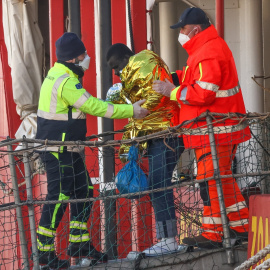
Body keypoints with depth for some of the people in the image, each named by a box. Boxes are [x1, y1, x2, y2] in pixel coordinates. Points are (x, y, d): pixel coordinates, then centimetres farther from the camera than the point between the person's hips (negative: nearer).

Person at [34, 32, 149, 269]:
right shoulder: (65, 82, -21)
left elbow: (89, 105, 16)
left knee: (83, 191, 14)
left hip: (68, 149, 10)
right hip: (57, 150, -10)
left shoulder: (60, 76, 12)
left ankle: (79, 243, 22)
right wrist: (131, 111, -15)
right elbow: (94, 107, -20)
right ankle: (44, 250, -3)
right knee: (59, 197, -8)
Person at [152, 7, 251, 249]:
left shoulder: (208, 55, -20)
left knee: (212, 181, -6)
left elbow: (203, 93, -25)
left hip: (214, 130, -11)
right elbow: (200, 78, 19)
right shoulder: (214, 47, 15)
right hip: (224, 129, 11)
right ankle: (241, 225, 22)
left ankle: (212, 234, -3)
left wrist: (172, 91, -16)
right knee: (223, 179, 17)